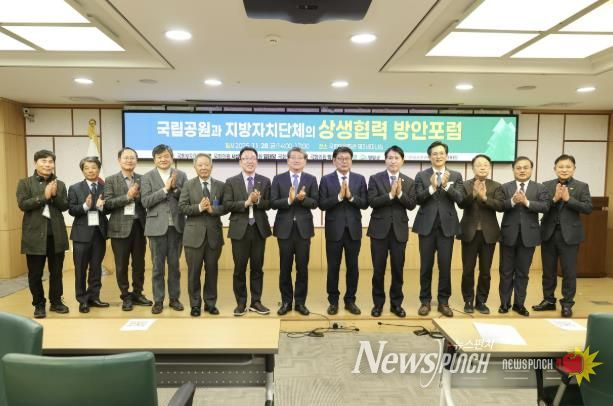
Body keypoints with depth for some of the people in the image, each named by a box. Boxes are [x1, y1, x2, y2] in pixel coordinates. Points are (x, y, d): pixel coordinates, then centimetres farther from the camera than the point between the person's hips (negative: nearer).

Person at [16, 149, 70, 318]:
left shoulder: (60, 184, 9)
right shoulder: (25, 183, 2)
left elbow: (65, 206, 2)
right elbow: (22, 204, -10)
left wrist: (54, 195, -14)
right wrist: (44, 196, -18)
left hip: (56, 235, 2)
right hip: (35, 235, -2)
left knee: (56, 272, 10)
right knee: (35, 273, 6)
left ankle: (56, 302, 24)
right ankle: (39, 304, 20)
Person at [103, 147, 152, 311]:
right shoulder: (111, 180, 1)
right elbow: (107, 203, -9)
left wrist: (138, 196, -15)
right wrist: (127, 196, -18)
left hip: (139, 226, 2)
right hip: (120, 228, -2)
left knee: (139, 263, 11)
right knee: (121, 265, 5)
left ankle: (137, 293, 25)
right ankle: (125, 297, 18)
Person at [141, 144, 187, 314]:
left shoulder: (181, 175, 5)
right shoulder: (147, 177, 1)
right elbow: (145, 201, -9)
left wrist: (175, 188, -15)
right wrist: (165, 189, -15)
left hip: (176, 225, 1)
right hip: (157, 226, -1)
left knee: (174, 264, 10)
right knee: (158, 266, 6)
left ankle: (174, 298, 21)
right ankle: (158, 300, 16)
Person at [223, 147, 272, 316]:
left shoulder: (265, 181, 7)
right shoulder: (231, 182, 3)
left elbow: (268, 204, 0)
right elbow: (227, 205, -7)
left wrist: (257, 201, -18)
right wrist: (246, 203, -17)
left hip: (259, 229, 2)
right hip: (240, 229, -1)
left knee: (257, 267, 8)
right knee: (240, 268, 5)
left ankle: (256, 302, 19)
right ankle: (241, 303, 17)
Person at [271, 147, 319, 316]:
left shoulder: (311, 179, 6)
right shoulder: (278, 179, 4)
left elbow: (314, 203, -3)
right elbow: (273, 203, -5)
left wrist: (302, 198, -20)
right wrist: (289, 200, -20)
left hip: (303, 228, 0)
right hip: (285, 228, 0)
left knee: (302, 267, 5)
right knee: (285, 267, 7)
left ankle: (300, 302, 17)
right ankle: (286, 301, 18)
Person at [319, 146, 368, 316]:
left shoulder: (360, 179, 4)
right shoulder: (326, 179, 0)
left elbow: (365, 203, -2)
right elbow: (322, 205, -8)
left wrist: (350, 196, -17)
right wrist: (339, 196, -19)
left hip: (353, 229, 1)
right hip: (334, 229, -1)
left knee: (352, 267, 8)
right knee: (333, 267, 6)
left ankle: (350, 300, 22)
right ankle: (333, 301, 20)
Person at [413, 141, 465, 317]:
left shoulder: (456, 175, 6)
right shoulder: (421, 175, 3)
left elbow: (459, 198, -7)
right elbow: (418, 199, -7)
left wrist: (446, 185, -23)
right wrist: (432, 187, -23)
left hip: (447, 225, 1)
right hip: (427, 225, 0)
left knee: (445, 265, 5)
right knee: (426, 265, 6)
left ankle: (443, 301, 17)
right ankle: (425, 301, 17)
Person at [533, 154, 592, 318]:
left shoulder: (581, 186, 0)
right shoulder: (547, 185, 4)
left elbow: (588, 208, -10)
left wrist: (568, 198, -18)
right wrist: (554, 198, -20)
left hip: (569, 235, -2)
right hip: (549, 234, 2)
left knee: (569, 272, 4)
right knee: (548, 271, 11)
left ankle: (567, 303, 16)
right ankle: (548, 300, 23)